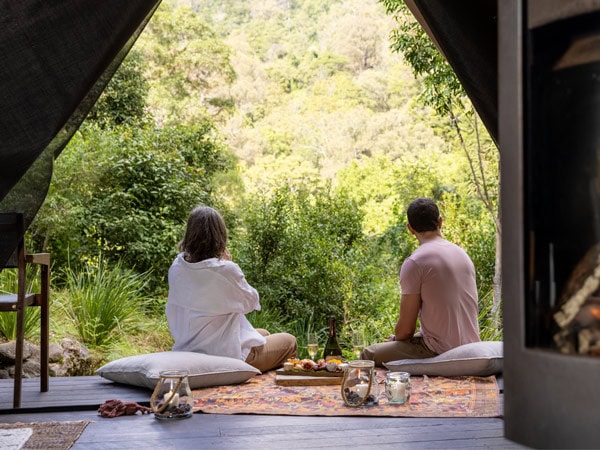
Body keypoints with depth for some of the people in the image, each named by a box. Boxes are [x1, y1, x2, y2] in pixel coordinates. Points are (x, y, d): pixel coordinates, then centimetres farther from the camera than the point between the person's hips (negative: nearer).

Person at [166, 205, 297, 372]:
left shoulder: (176, 268, -6)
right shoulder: (226, 269, -25)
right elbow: (250, 302, -8)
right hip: (226, 355, -8)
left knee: (263, 333, 31)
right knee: (289, 341, 17)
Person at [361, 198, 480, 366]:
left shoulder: (414, 263, -14)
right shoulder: (463, 254, 10)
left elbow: (405, 329, -11)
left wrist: (395, 338, 13)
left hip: (440, 352, -8)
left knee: (369, 355, 4)